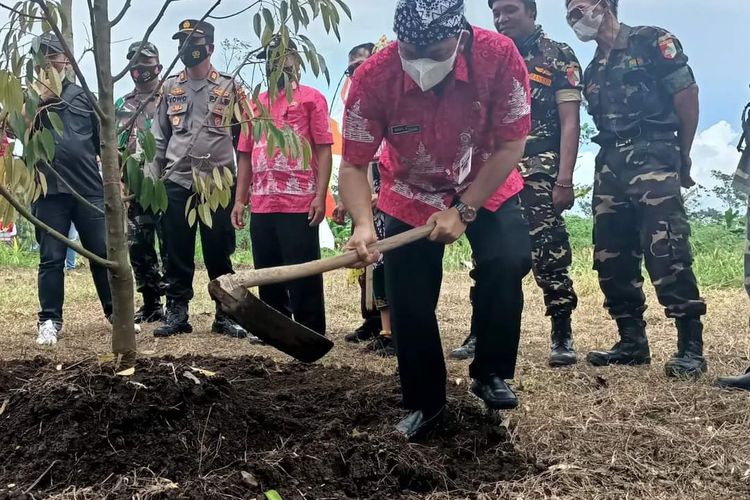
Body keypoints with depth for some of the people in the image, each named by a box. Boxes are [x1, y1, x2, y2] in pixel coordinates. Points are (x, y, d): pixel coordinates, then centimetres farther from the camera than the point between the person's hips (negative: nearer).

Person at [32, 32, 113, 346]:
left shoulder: (82, 95, 12)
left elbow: (103, 140, 15)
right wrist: (40, 100, -17)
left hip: (89, 189, 1)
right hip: (49, 192, -1)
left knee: (104, 254, 5)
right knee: (51, 259, 2)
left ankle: (116, 312, 17)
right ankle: (49, 321, 11)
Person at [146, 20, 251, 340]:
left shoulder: (230, 88, 3)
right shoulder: (170, 88, 11)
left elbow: (243, 137, 3)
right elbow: (159, 137, 12)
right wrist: (151, 178, 4)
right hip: (176, 183, 3)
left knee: (218, 253, 3)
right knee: (177, 253, 6)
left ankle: (224, 315, 13)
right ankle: (176, 314, 16)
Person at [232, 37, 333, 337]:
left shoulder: (311, 98, 3)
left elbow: (324, 149, -4)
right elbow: (245, 155, 18)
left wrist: (320, 196, -13)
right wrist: (240, 200, 11)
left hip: (299, 205, -6)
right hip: (261, 207, 6)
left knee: (303, 278, -2)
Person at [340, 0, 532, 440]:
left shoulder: (499, 55, -29)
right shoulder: (373, 78, -28)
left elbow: (511, 144, -20)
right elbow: (353, 165, -22)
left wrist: (464, 210, -24)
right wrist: (363, 224, -40)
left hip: (487, 190, 0)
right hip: (410, 200, 1)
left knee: (508, 262, -24)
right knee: (409, 305, -2)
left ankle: (491, 374, 0)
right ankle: (425, 404, 21)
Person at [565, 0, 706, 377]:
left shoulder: (652, 42, 1)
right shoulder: (593, 71, 20)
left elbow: (687, 97, -2)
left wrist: (682, 159, 1)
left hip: (651, 159, -7)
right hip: (610, 167, 8)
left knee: (667, 255, -14)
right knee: (611, 260, 5)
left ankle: (691, 348, -8)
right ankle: (632, 343, 14)